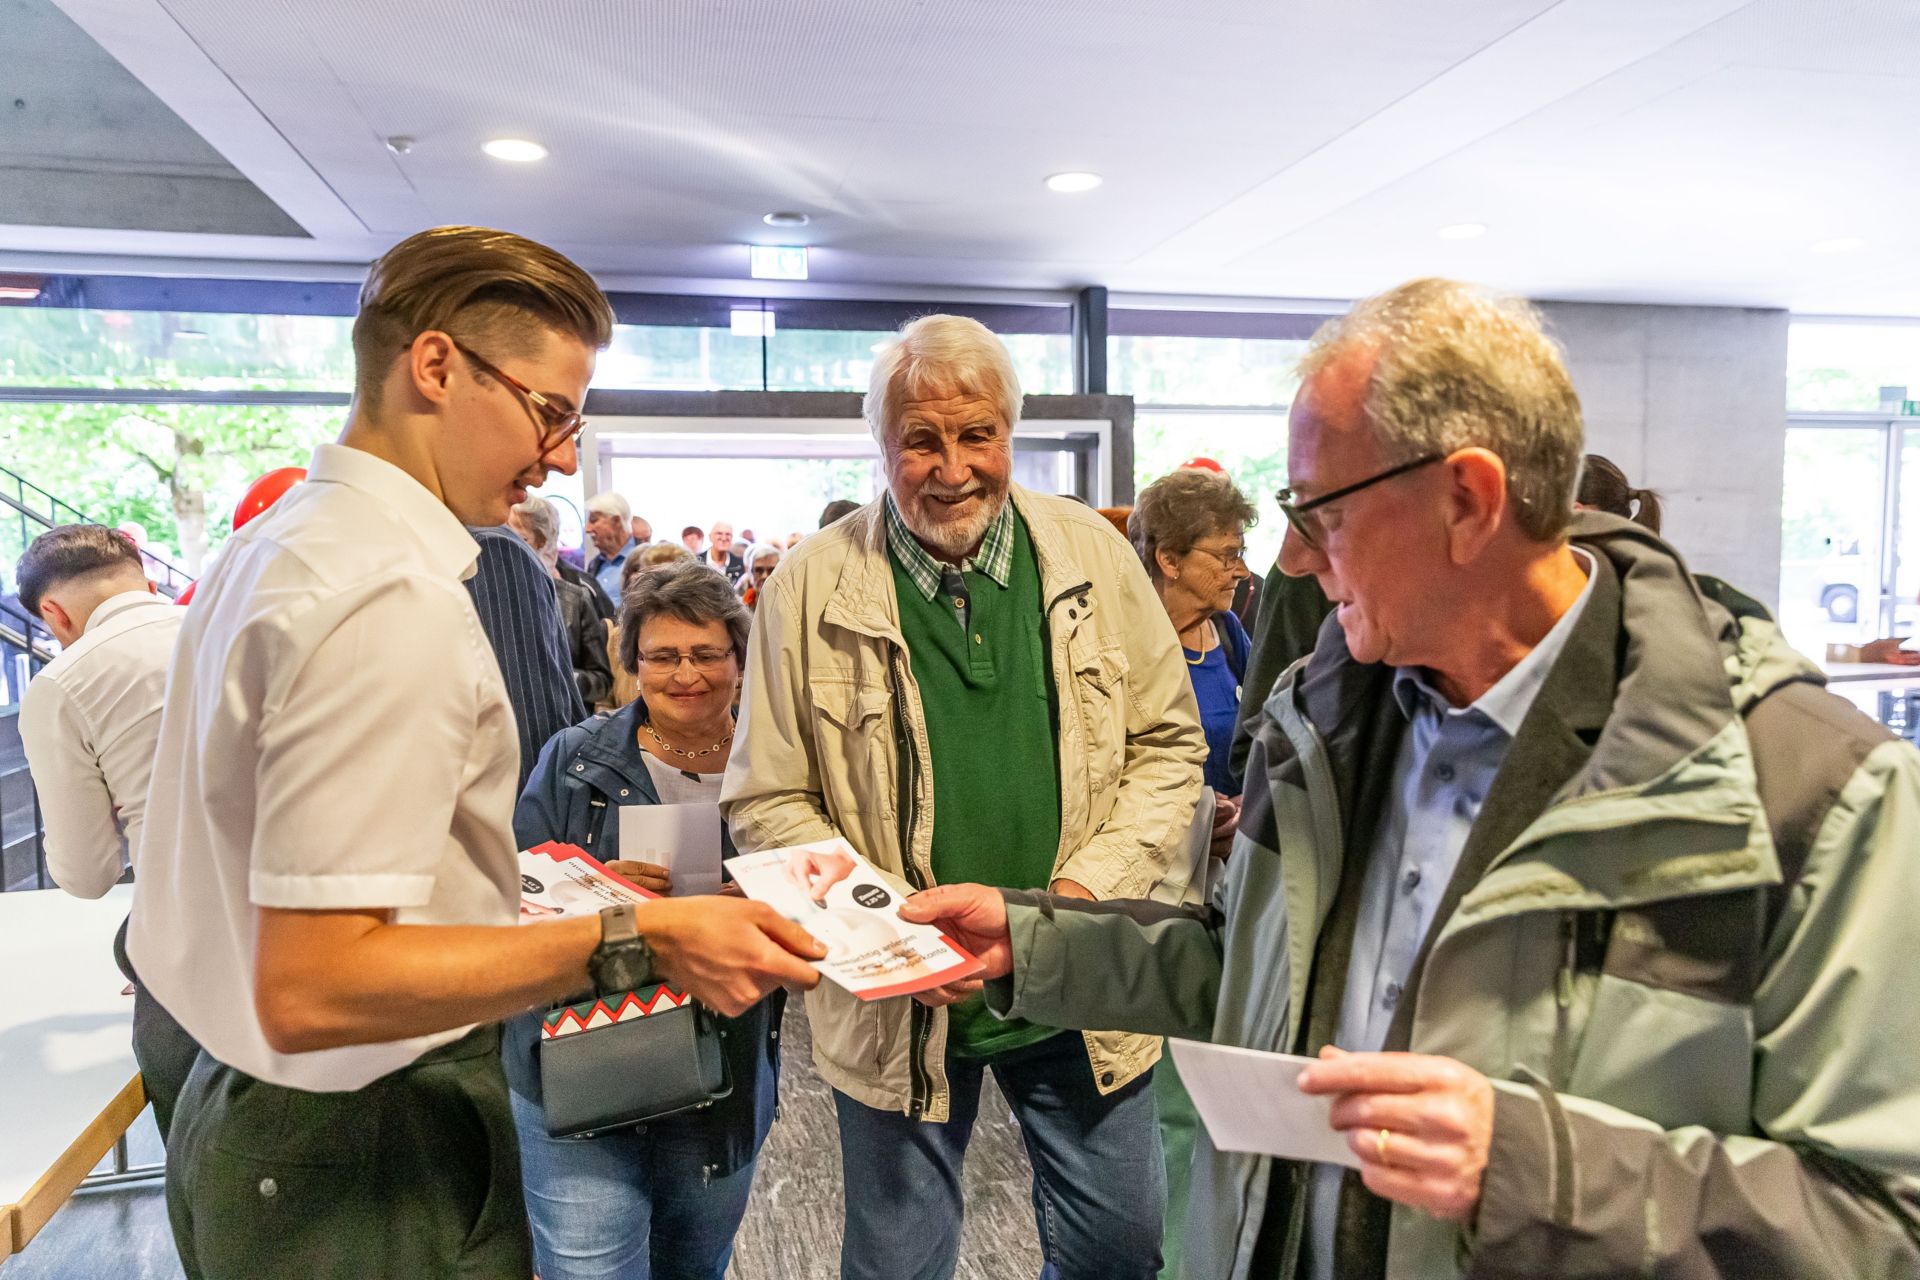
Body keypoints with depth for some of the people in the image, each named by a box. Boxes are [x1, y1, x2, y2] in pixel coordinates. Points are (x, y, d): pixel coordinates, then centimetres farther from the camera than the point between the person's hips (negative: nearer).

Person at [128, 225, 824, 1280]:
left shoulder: (271, 544, 7)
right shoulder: (394, 597, -25)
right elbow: (309, 987, -29)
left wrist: (515, 885, 20)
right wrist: (631, 942, -29)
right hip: (367, 1159, -9)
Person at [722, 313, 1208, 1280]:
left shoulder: (1094, 556, -3)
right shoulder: (812, 587, -9)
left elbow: (1170, 747, 3)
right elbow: (767, 801, -5)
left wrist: (1088, 887, -11)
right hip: (897, 1004, -1)